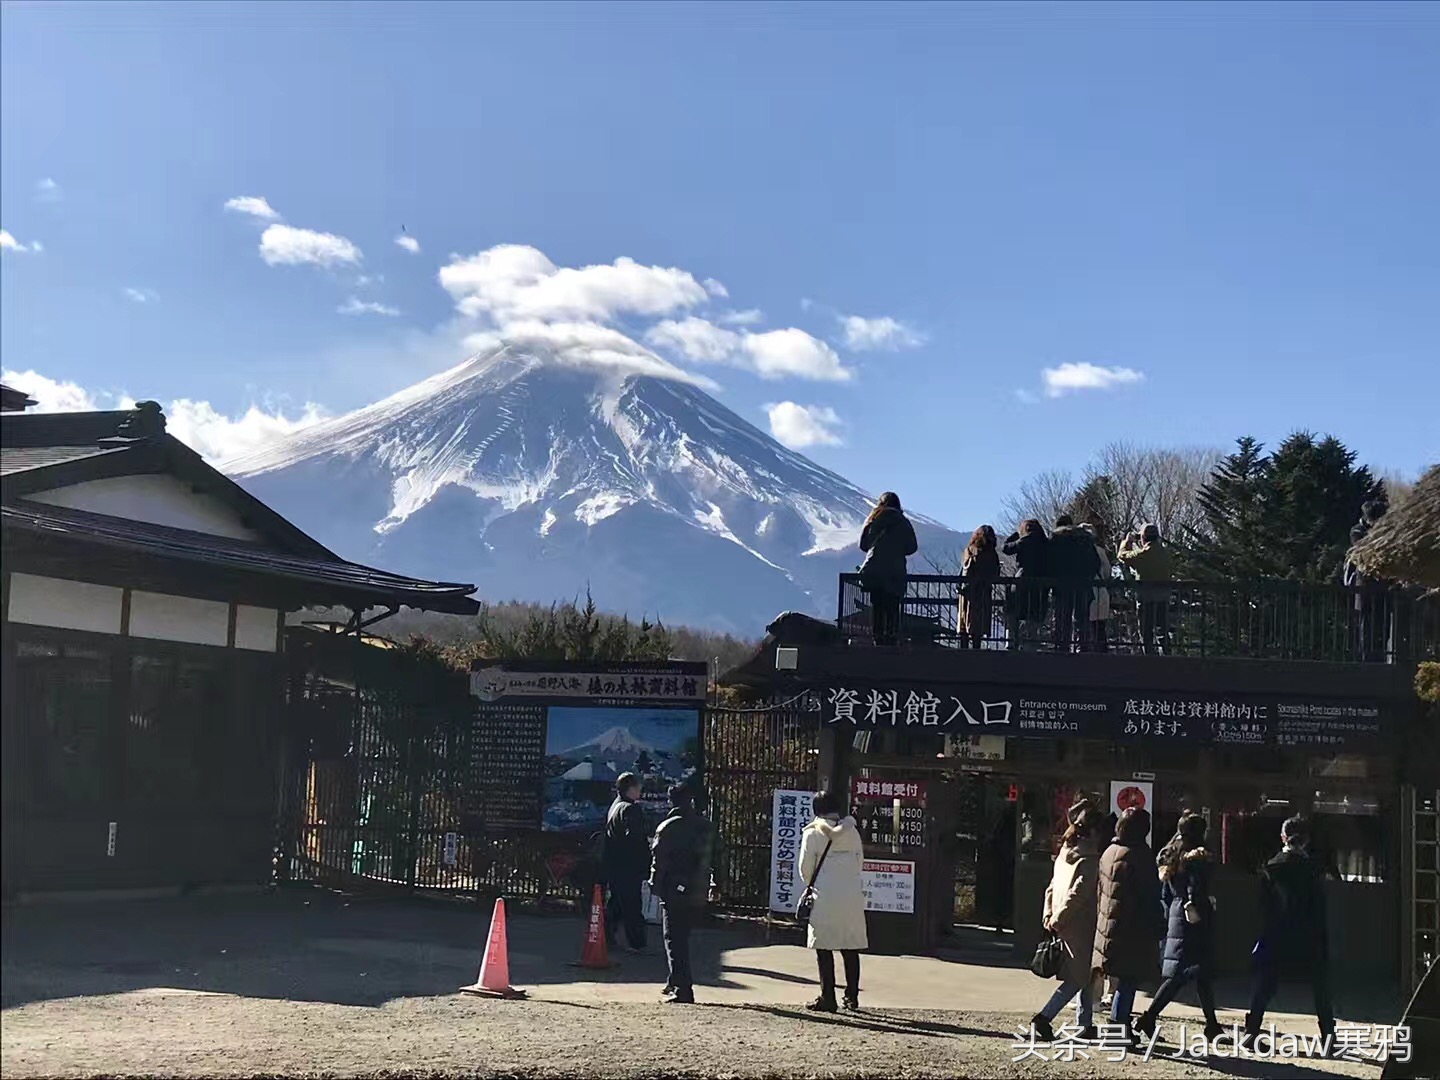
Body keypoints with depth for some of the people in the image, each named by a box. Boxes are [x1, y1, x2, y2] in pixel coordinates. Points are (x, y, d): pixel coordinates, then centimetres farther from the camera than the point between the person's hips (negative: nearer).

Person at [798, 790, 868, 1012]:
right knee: (851, 948, 9)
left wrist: (811, 886, 21)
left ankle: (828, 999, -2)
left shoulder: (812, 833, -3)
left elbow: (805, 868, 1)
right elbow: (860, 860, 12)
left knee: (824, 948, 0)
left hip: (826, 896, -4)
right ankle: (852, 997, 13)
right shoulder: (851, 829, 7)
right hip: (853, 896, 4)